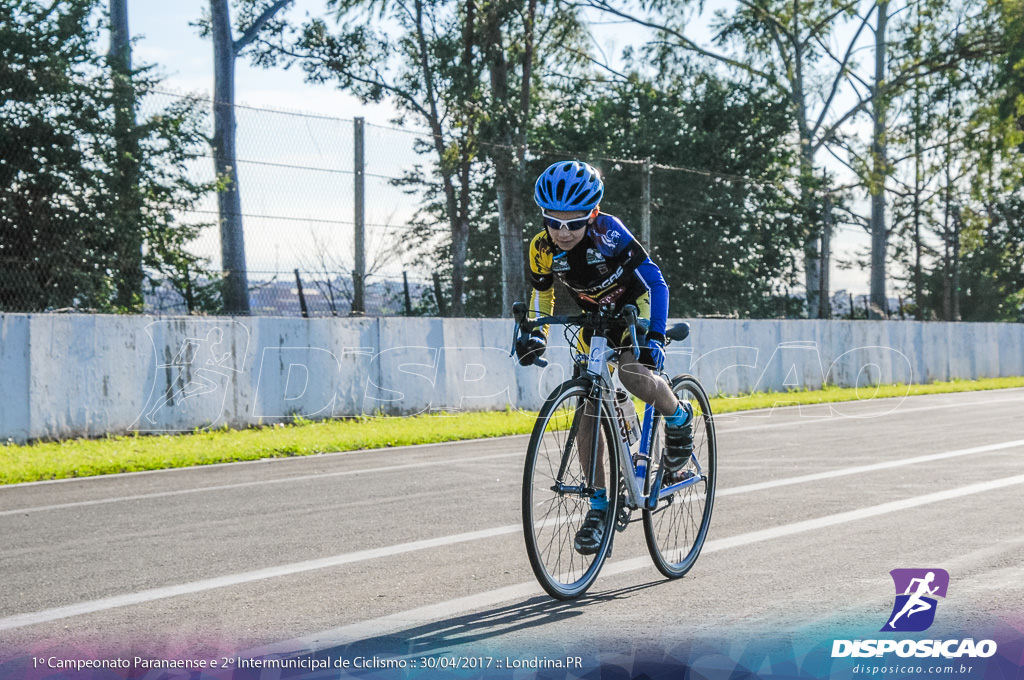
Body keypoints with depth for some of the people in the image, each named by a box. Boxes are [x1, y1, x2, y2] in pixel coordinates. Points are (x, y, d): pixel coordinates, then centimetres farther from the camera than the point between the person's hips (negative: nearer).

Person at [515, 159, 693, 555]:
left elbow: (655, 281, -30)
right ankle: (600, 503, 1)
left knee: (634, 373, -33)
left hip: (636, 307, -5)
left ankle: (678, 419, -1)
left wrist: (654, 336, -40)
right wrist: (537, 333, -13)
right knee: (586, 407, -7)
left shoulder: (608, 233, -30)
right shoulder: (543, 248, -17)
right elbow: (542, 293, 3)